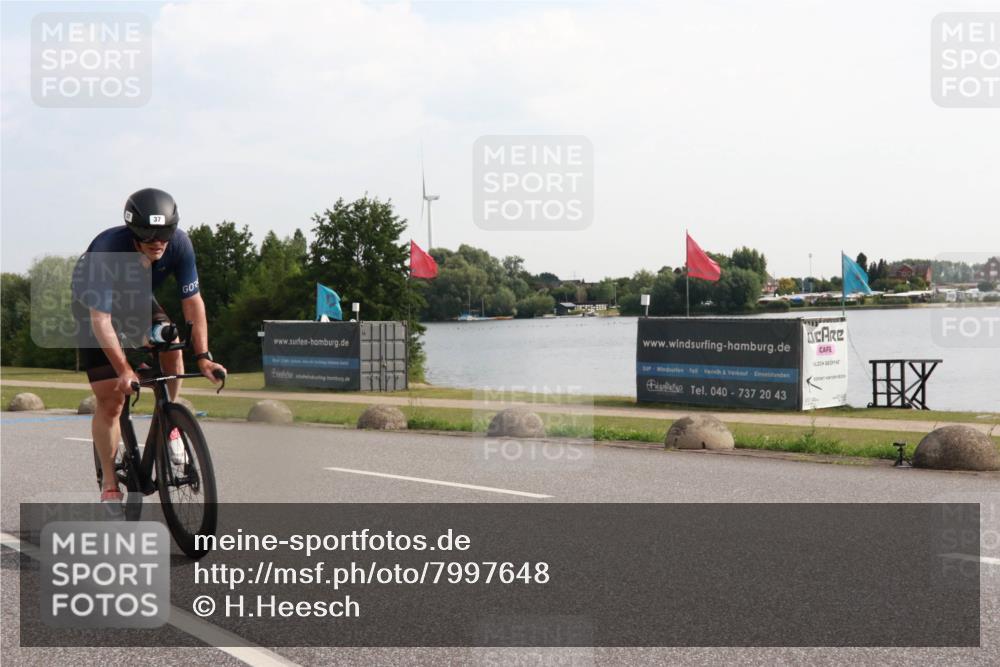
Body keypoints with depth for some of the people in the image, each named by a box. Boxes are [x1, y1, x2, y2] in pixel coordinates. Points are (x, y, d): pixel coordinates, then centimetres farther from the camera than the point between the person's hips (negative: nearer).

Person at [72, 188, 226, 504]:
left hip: (137, 302, 3)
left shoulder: (180, 244, -27)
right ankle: (109, 484, 7)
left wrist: (203, 356, -26)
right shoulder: (109, 250, -39)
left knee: (171, 345, -28)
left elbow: (192, 301, -20)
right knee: (110, 400, -8)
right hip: (94, 306, -3)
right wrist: (124, 370, -46)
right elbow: (101, 319, -39)